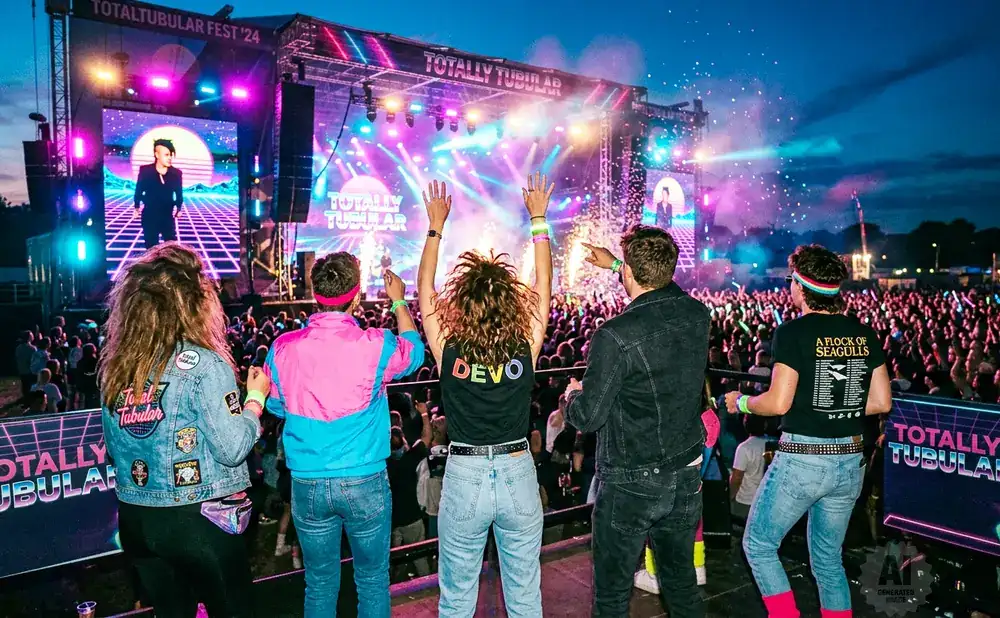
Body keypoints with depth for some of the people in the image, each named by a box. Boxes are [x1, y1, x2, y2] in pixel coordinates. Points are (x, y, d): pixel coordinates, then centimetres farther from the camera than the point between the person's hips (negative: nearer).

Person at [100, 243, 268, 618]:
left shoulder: (115, 365, 1)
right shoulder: (203, 364, -17)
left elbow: (114, 445, 13)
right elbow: (232, 448, -17)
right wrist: (256, 398, -4)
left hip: (135, 519, 6)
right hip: (197, 518, -6)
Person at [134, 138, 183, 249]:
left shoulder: (176, 173, -5)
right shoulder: (145, 170, -9)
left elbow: (179, 194, 8)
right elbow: (139, 190, 3)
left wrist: (178, 208, 4)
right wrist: (137, 207, 2)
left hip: (168, 217, 1)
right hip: (150, 217, -1)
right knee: (151, 246, 9)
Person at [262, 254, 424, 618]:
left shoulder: (283, 348, -6)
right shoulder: (376, 346, -14)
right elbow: (414, 351, 10)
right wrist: (398, 301, 21)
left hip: (307, 484, 2)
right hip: (365, 481, -2)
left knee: (320, 583, 17)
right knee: (373, 580, 15)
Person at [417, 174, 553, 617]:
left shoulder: (448, 350, -14)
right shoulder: (526, 348, -13)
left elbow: (425, 290, 0)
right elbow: (543, 284, 0)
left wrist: (436, 226, 8)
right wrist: (538, 218, 8)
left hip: (464, 478, -1)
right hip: (518, 476, 1)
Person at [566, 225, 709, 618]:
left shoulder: (615, 336, -24)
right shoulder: (697, 315, -4)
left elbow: (587, 417, -18)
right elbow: (661, 294, 20)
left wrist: (573, 393, 4)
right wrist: (614, 266, 31)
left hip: (630, 483, -6)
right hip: (686, 478, 6)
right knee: (682, 584, 22)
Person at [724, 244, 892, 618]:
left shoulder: (794, 332, -13)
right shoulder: (865, 334, 5)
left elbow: (778, 403, -16)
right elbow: (882, 402, 6)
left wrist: (741, 402, 1)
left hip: (802, 459, -6)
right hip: (850, 462, 6)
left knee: (758, 545, 12)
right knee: (828, 559, 20)